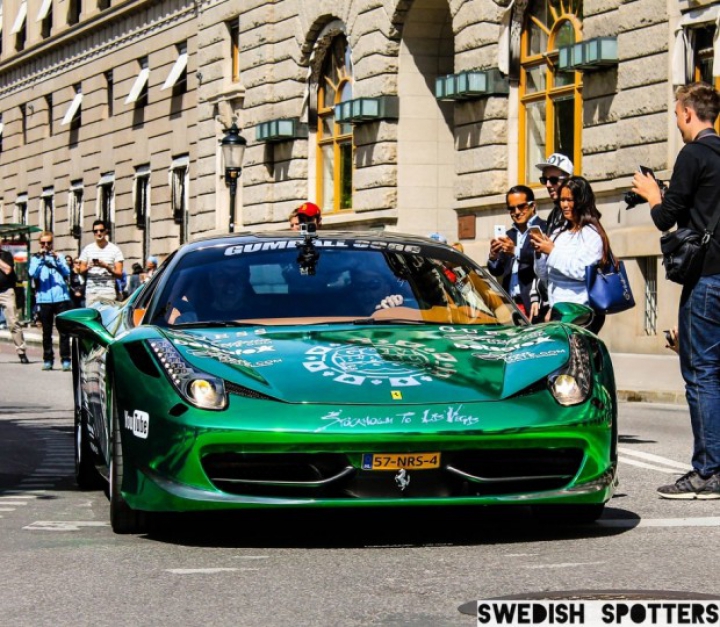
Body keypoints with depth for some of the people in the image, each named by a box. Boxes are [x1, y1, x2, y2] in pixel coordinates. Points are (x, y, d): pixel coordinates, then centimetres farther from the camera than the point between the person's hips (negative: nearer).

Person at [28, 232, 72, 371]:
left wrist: (57, 260, -11)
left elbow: (67, 273, 1)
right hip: (44, 299, 0)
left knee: (64, 330, -5)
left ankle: (65, 359, -5)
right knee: (46, 331, 4)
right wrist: (40, 259, -14)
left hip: (61, 297, 0)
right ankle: (48, 359, 11)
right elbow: (32, 274, -6)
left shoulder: (59, 256, 15)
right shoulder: (35, 258, 11)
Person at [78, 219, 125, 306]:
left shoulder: (114, 249, 6)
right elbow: (81, 271, 14)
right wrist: (89, 267, -8)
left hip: (108, 291, -2)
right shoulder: (88, 249, 13)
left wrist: (106, 266, -14)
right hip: (91, 291, 2)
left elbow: (119, 274, 2)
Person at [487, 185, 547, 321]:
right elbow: (496, 271, 18)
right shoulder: (509, 235, 21)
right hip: (510, 304, 6)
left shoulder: (544, 229, -1)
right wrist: (493, 256, -3)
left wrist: (516, 251, -24)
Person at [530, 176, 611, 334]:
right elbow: (544, 275, 20)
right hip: (556, 311, 6)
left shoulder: (591, 233, -3)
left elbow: (581, 270, -16)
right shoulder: (558, 234, 18)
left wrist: (552, 251, -10)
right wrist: (540, 251, 2)